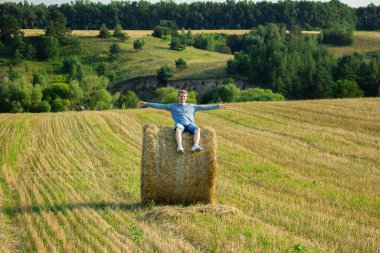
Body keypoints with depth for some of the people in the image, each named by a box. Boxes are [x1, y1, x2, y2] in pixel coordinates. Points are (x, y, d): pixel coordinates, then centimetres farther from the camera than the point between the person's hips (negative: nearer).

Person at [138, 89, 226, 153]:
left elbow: (205, 107, 25)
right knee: (178, 129, -40)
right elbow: (159, 106, 17)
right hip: (179, 124, -2)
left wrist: (217, 106, 18)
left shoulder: (192, 106, 28)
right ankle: (179, 147, -60)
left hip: (189, 124, 2)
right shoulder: (172, 106, 23)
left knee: (197, 129, -34)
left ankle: (195, 146, -54)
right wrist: (146, 104, 8)